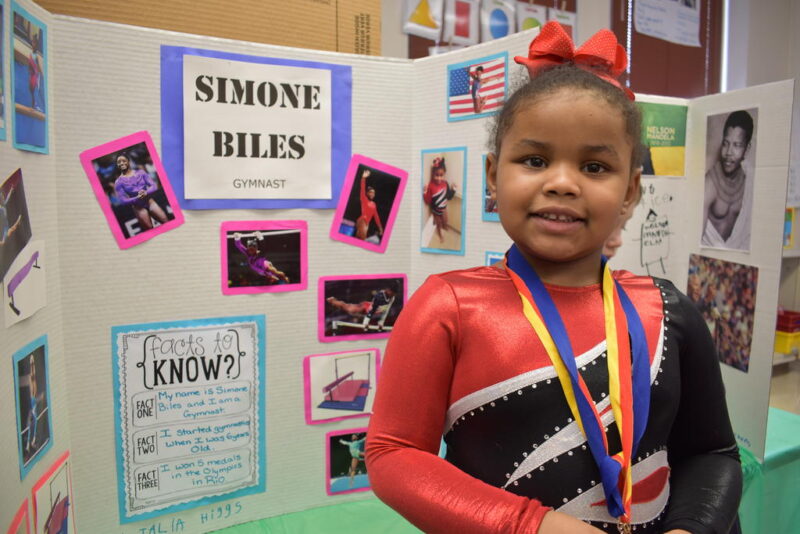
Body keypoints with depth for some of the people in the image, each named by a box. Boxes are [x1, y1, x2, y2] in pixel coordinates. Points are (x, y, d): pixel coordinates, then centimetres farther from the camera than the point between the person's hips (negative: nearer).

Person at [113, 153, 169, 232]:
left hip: (150, 201, 2)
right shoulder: (118, 182, -5)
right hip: (138, 207, -2)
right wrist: (137, 198, -25)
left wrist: (146, 193, -23)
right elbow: (123, 201, -9)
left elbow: (154, 186, -2)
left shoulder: (140, 172, 1)